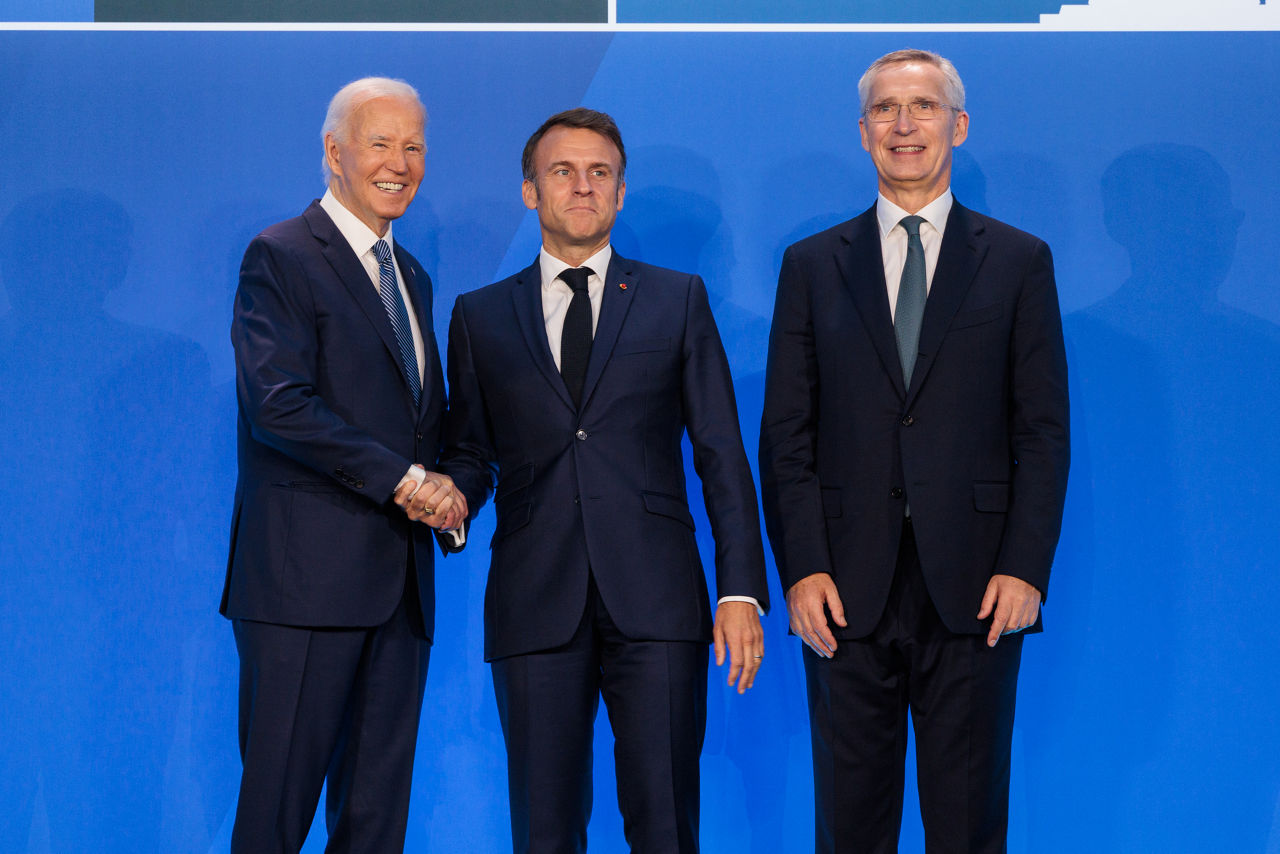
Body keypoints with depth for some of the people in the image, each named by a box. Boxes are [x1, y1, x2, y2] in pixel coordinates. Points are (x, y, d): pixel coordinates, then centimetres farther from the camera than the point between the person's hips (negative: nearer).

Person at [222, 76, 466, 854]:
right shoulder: (281, 257, -4)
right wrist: (404, 480, -16)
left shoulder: (411, 276, 20)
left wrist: (446, 491, 2)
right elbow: (279, 405, -16)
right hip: (308, 579, -7)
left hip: (400, 583, 7)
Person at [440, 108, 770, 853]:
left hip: (654, 598, -1)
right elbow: (471, 452, 15)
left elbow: (721, 454, 7)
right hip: (535, 605, 1)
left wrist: (742, 591, -2)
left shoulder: (678, 300, 11)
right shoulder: (481, 316, 14)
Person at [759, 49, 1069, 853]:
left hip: (976, 591, -1)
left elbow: (1044, 431, 3)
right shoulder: (813, 265, 10)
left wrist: (1025, 569, -7)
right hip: (846, 593, 1)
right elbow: (786, 435, 5)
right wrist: (802, 569, -5)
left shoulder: (1020, 261, 7)